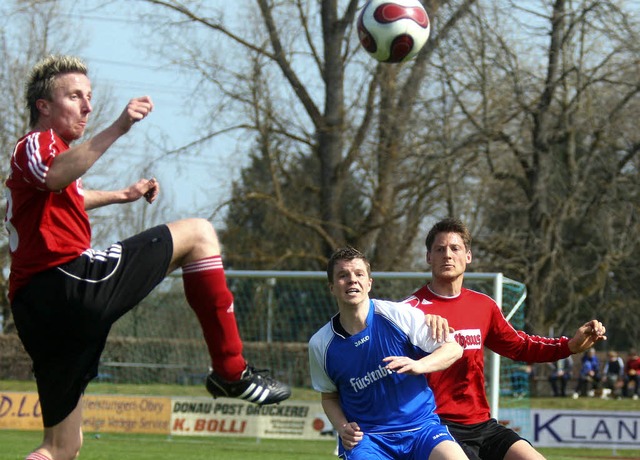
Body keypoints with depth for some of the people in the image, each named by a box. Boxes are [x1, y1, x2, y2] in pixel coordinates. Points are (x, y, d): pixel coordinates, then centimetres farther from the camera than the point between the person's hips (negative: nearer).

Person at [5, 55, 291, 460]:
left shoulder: (41, 149, 32)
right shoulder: (35, 144, 1)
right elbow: (55, 176, -27)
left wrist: (122, 195, 57)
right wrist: (117, 129, -36)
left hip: (35, 309, 10)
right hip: (72, 279, -10)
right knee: (198, 234, 1)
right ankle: (232, 372, -4)